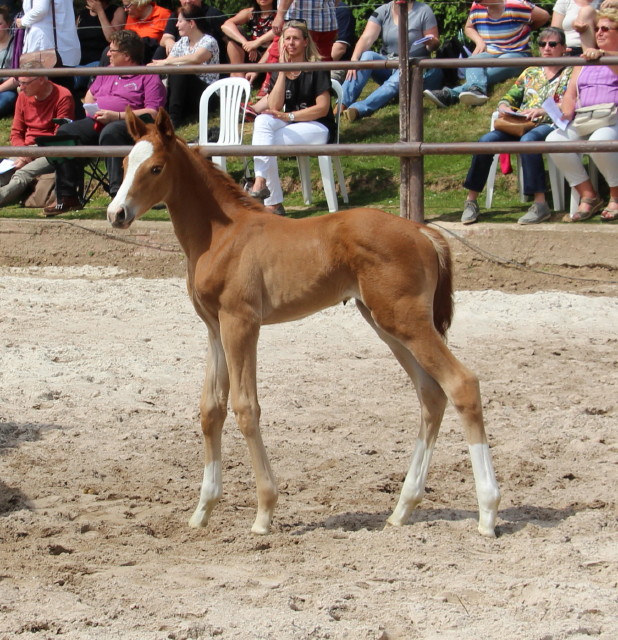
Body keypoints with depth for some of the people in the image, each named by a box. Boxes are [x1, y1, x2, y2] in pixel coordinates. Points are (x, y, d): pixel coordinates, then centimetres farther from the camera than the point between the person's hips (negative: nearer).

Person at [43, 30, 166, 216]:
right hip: (97, 122, 8)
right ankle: (67, 197, -16)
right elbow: (90, 94, 38)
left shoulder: (149, 78, 1)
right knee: (65, 132, -16)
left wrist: (117, 116, -19)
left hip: (129, 124, -7)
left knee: (110, 133, -41)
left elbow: (152, 113, -11)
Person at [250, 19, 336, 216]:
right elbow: (274, 107, -5)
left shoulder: (316, 69, -6)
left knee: (265, 143, -26)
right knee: (262, 121, -27)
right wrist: (283, 71, -10)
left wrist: (288, 116, -19)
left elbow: (323, 108, -13)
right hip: (292, 125, 5)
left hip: (318, 128, -5)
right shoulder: (279, 72, 9)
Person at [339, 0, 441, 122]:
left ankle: (358, 109, -58)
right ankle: (342, 105, -42)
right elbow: (366, 38, -12)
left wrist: (431, 43, -26)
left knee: (395, 82, -36)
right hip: (387, 65, 3)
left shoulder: (423, 11, -3)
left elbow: (435, 44, -1)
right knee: (367, 56, -29)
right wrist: (354, 59, -29)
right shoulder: (382, 12, 2)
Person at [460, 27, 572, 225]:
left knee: (528, 140, -40)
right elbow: (508, 98, 22)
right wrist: (505, 108, -3)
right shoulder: (530, 72, 25)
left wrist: (543, 111, -19)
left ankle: (540, 204, -43)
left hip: (551, 125, -5)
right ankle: (471, 201, -19)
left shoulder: (570, 73, 10)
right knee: (486, 140, -24)